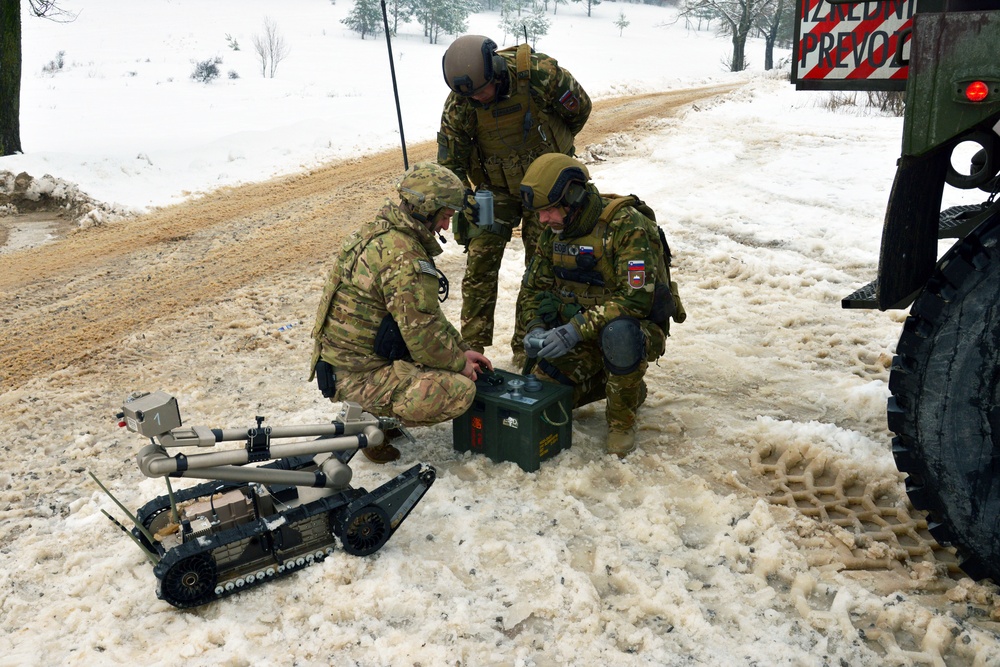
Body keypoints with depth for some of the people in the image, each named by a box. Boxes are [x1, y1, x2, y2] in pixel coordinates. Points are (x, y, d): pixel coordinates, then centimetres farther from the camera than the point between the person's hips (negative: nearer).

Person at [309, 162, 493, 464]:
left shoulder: (382, 232, 9)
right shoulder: (403, 258, -24)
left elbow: (426, 313, 15)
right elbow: (422, 334, -21)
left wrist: (462, 350, 11)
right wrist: (459, 364, -3)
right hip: (356, 374, -10)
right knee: (460, 390, -19)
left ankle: (372, 411, 12)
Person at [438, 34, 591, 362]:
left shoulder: (539, 72, -26)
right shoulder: (458, 104, -19)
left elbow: (580, 108, -7)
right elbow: (450, 164, -7)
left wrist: (547, 146, 7)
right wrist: (460, 209, -10)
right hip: (495, 187, 1)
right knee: (480, 261, -6)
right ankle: (471, 344, 5)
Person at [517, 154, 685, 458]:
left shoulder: (626, 225, -23)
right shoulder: (554, 233, 0)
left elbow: (636, 298, -30)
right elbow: (534, 287, 9)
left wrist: (577, 329, -37)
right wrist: (535, 328, -12)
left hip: (637, 327, -6)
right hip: (577, 333, 6)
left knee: (618, 334, -41)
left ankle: (622, 420, -14)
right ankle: (620, 384, 16)